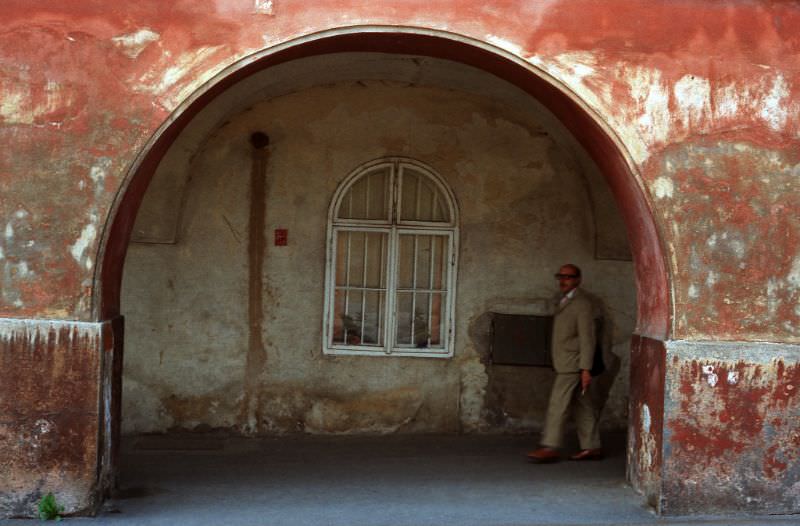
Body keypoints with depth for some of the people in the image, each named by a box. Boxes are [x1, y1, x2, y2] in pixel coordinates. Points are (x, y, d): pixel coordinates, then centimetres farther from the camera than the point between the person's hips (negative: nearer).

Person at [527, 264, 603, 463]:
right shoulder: (565, 301, 18)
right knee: (583, 406, 11)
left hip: (572, 364, -9)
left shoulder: (582, 303, -12)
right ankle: (591, 447, 15)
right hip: (566, 364, 9)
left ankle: (550, 447, -7)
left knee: (557, 404, -9)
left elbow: (587, 338, -16)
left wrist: (585, 369, -20)